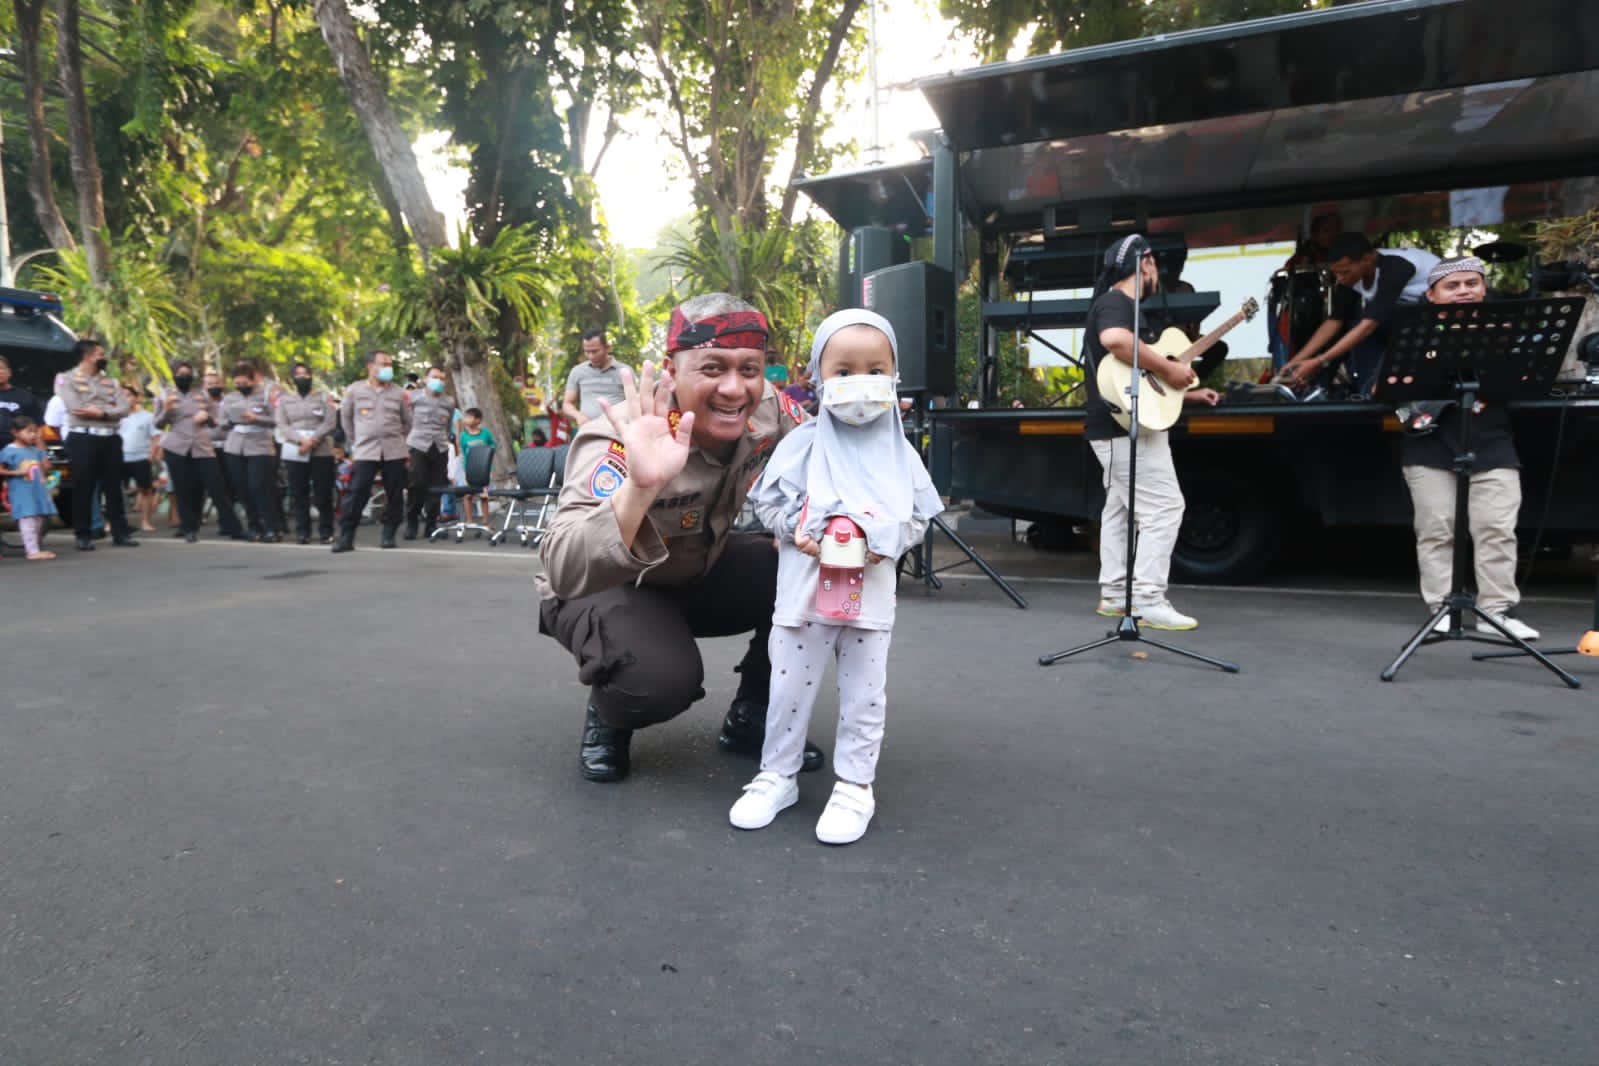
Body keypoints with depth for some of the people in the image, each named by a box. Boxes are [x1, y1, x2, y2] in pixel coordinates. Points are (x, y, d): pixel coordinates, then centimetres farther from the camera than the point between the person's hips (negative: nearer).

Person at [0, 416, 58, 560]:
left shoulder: (35, 450, 11)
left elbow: (46, 468, 9)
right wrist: (17, 472, -19)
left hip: (38, 491, 7)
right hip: (22, 494, -7)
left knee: (38, 521, 11)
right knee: (28, 521, -9)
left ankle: (36, 549, 20)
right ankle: (33, 551, -11)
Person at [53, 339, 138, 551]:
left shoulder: (111, 381, 16)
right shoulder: (66, 379, 2)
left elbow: (124, 408, 2)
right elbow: (76, 409, -12)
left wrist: (100, 412, -13)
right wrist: (108, 410, -3)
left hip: (111, 439, 4)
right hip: (83, 439, -4)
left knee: (114, 487, 7)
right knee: (83, 489, -1)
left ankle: (120, 533, 11)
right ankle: (83, 536, 5)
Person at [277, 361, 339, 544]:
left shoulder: (324, 397, 10)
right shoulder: (284, 400, 14)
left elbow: (330, 422, -2)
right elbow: (282, 426, 3)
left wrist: (312, 440, -15)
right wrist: (301, 440, -15)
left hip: (321, 451, -1)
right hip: (294, 452, 2)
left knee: (323, 494, -3)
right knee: (299, 494, 0)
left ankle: (326, 531, 4)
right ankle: (302, 532, 6)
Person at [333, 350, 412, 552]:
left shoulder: (399, 393, 7)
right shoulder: (354, 390, 4)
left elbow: (407, 422, 17)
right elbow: (345, 417, 15)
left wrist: (396, 438, 13)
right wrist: (356, 440, 14)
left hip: (394, 452, 2)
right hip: (365, 452, -2)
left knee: (395, 494, 2)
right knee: (357, 493, -7)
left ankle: (389, 535, 13)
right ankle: (346, 537, -3)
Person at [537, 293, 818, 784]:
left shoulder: (769, 411, -20)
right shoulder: (620, 442, -34)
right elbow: (565, 571, -45)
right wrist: (639, 486, -62)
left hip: (700, 572, 5)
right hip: (605, 587, -5)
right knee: (660, 679, -34)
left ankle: (752, 717, 4)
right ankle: (607, 717, 4)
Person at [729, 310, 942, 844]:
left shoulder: (900, 453, 3)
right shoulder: (802, 444, -1)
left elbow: (919, 515, 5)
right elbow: (768, 502, 2)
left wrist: (886, 539, -14)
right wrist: (799, 530, -15)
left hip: (871, 594, 1)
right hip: (803, 590, 0)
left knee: (864, 695, 7)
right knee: (789, 689, 9)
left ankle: (856, 785, 22)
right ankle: (778, 775, 26)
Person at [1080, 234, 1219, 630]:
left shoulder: (1124, 307, 21)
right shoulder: (1115, 302, -11)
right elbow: (1115, 340, -36)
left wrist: (1188, 394, 23)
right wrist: (1167, 368, -27)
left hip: (1118, 426, 11)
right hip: (1128, 427, -11)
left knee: (1120, 508, 12)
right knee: (1163, 508, -10)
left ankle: (1115, 594, 17)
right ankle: (1148, 600, -9)